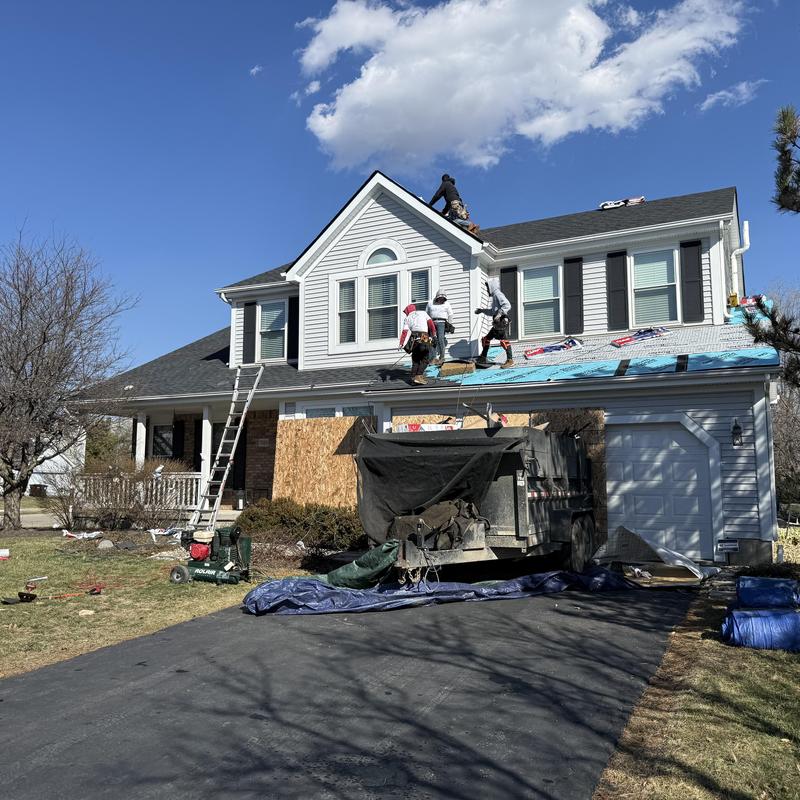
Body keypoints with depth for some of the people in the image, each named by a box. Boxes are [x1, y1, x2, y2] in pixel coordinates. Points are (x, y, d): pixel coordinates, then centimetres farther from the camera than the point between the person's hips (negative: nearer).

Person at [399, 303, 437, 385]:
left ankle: (413, 377, 11)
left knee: (415, 360, 16)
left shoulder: (407, 318, 16)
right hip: (425, 339, -2)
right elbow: (431, 323, 6)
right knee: (425, 359, 6)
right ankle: (419, 376, -8)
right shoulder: (423, 313, 16)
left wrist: (402, 344, -3)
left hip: (414, 341, 2)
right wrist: (434, 334, 11)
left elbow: (405, 332, 3)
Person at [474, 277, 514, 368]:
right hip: (497, 323, 10)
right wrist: (482, 310, 32)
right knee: (487, 338, 14)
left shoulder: (498, 294, -8)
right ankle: (483, 358, 23)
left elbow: (507, 305, -22)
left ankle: (510, 360, -10)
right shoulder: (494, 296, 22)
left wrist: (500, 314, -27)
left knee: (504, 340, -12)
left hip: (502, 322, -10)